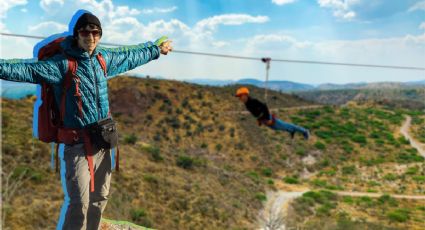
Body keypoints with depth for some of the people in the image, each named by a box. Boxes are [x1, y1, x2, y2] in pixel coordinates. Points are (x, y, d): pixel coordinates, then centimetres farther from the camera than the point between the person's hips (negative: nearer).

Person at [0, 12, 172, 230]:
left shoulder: (104, 58, 6)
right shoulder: (62, 63, -13)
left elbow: (132, 55, 22)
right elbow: (28, 69, -27)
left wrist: (157, 48, 35)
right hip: (78, 144, -6)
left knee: (100, 199, 18)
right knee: (80, 205, -6)